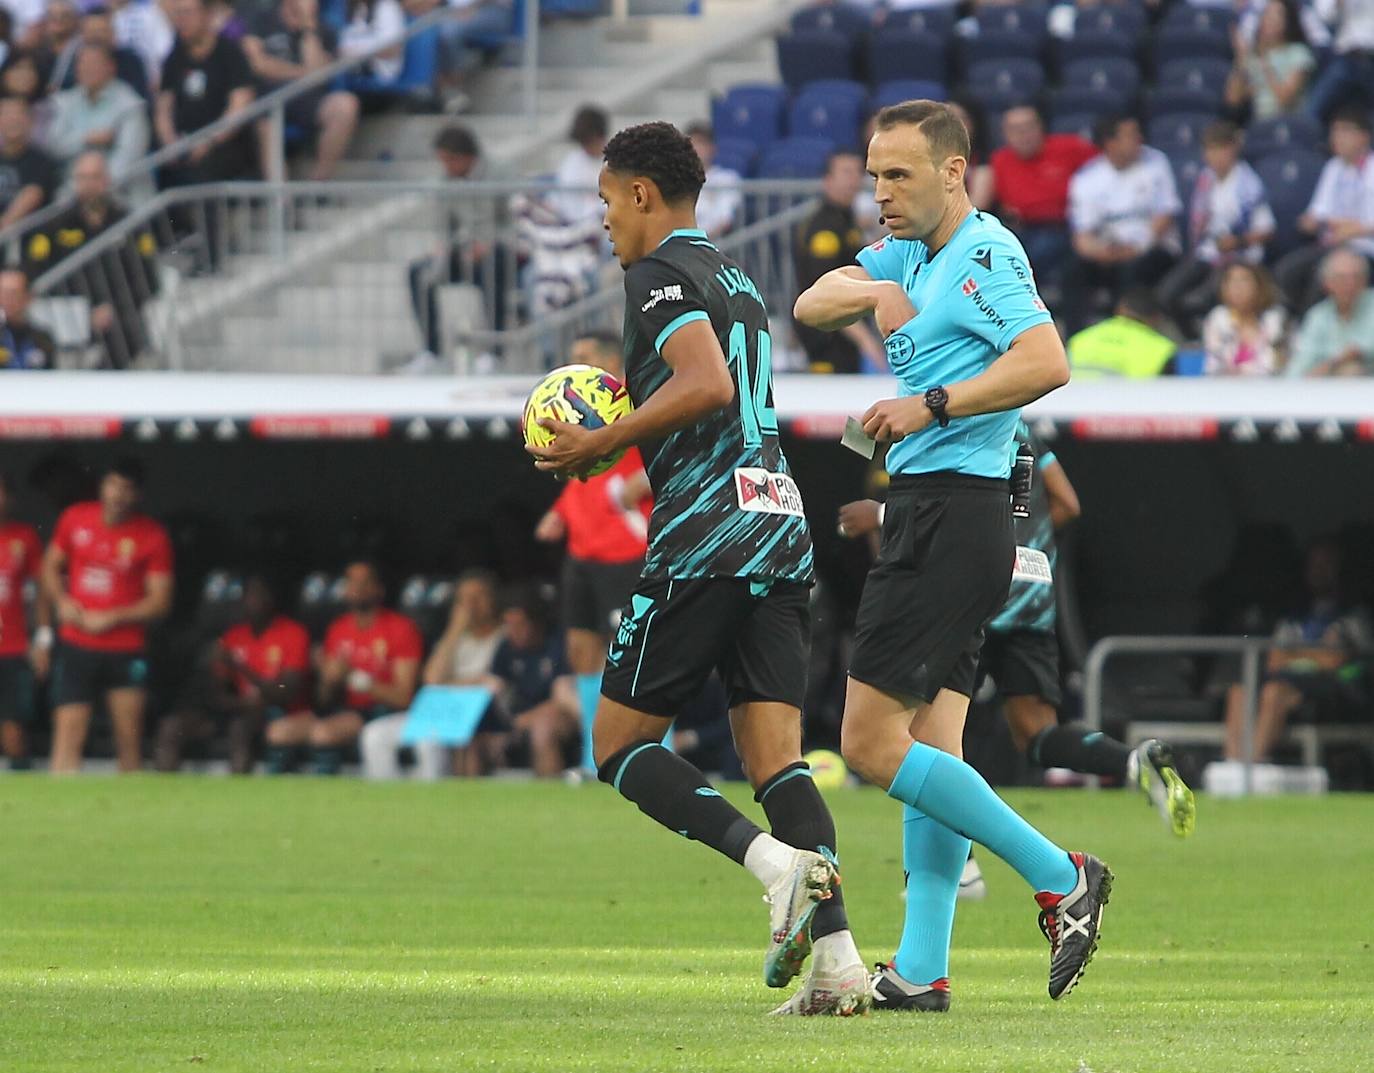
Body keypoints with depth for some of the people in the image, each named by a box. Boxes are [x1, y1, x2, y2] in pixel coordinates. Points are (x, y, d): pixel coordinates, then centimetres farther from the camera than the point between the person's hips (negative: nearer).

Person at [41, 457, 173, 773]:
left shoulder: (153, 536, -5)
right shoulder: (74, 519, 4)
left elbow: (160, 602, -4)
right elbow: (51, 564, 18)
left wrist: (111, 618, -13)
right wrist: (61, 600, -1)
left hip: (127, 651, -2)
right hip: (76, 649, 2)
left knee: (129, 742, 0)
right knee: (68, 736, -7)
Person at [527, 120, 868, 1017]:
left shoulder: (661, 273, -4)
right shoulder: (737, 278, 23)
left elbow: (707, 384, -20)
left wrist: (603, 444, -13)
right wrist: (621, 425, 27)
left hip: (704, 538, -8)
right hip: (781, 534, 8)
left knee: (622, 745, 1)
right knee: (776, 753, 1)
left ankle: (776, 862, -21)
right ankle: (838, 958, -14)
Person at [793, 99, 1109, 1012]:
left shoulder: (985, 254, -12)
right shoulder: (914, 254, 18)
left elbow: (1047, 363, -24)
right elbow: (810, 307, 17)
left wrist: (931, 406, -20)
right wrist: (870, 292, -3)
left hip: (952, 517, -10)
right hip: (927, 513, 10)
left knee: (873, 745, -11)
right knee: (929, 748, 7)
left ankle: (1059, 877, -6)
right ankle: (922, 970, 6)